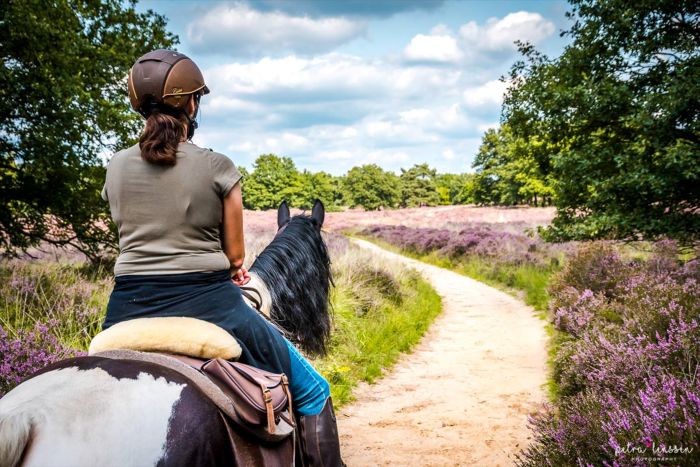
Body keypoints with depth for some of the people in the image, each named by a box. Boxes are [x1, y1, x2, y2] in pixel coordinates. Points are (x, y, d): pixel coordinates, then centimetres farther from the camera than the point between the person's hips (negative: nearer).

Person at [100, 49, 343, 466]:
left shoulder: (116, 168, 5)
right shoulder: (217, 167, -8)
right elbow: (236, 255, -1)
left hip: (128, 308, 5)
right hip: (206, 302, -4)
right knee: (313, 392, 12)